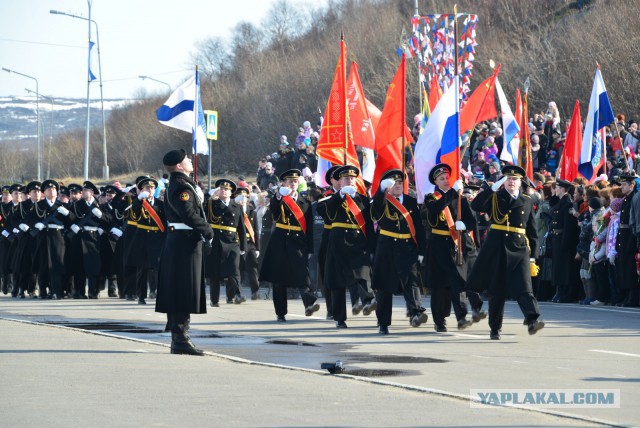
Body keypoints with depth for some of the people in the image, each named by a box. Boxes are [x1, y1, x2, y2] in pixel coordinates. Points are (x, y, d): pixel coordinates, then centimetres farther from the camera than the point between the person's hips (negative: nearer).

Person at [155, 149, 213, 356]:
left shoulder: (179, 183, 16)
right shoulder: (181, 187, -17)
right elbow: (189, 215, -25)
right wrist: (208, 231, -14)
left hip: (178, 243, 11)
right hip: (185, 243, -11)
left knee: (178, 293, 13)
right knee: (185, 291, -8)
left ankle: (178, 339, 18)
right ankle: (181, 339, -8)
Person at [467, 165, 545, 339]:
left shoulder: (527, 202, 11)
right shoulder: (495, 198, 5)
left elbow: (532, 231, 12)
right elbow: (476, 205, -13)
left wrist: (533, 254, 8)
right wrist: (492, 188, -19)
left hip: (520, 250, 1)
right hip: (497, 251, -1)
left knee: (524, 286, -15)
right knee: (497, 290, 5)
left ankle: (532, 320, -27)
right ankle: (495, 328, 14)